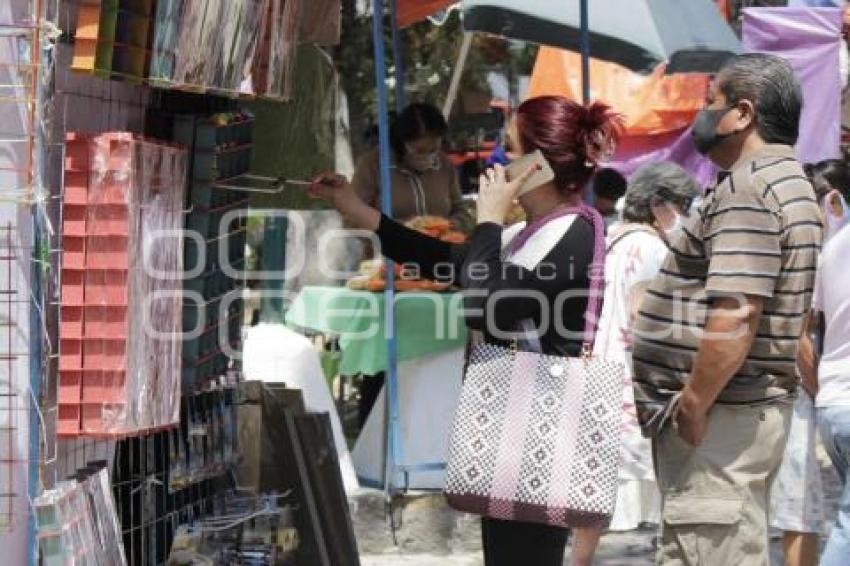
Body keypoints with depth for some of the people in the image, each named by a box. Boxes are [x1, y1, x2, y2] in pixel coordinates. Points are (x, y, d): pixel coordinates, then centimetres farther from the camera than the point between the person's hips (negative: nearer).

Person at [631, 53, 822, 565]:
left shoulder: (747, 188, -15)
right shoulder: (786, 180, 19)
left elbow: (736, 315, -24)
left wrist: (693, 404, -20)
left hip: (720, 419, -11)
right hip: (750, 406, 11)